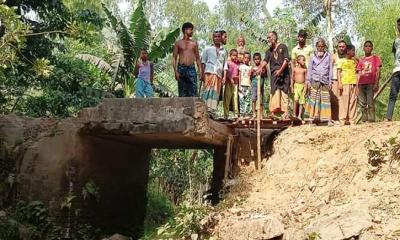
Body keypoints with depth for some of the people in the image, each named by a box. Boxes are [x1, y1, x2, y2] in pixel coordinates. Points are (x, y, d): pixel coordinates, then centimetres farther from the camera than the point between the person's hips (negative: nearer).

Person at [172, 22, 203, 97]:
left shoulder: (194, 43, 14)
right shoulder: (178, 43, 8)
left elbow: (197, 58, 14)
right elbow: (174, 58, 5)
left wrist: (200, 71, 3)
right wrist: (175, 71, -8)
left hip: (191, 68, 1)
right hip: (181, 68, -1)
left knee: (193, 91, -9)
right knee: (182, 93, 0)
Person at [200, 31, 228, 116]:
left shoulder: (224, 51, 19)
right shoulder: (208, 49, 12)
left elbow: (225, 65, 16)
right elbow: (203, 62, 8)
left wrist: (224, 76, 6)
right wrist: (202, 73, -3)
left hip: (219, 75, 3)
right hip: (209, 73, -3)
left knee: (216, 93, -2)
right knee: (207, 91, -13)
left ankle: (212, 111, -3)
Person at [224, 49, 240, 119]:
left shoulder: (238, 63, 12)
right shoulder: (228, 63, 1)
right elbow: (226, 72, -5)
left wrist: (237, 77, -1)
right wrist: (230, 79, -15)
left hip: (236, 82, 3)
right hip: (229, 82, -3)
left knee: (235, 97, 2)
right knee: (227, 98, -2)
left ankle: (236, 114, 6)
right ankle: (226, 114, 1)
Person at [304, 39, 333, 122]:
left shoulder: (328, 56, 8)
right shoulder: (313, 56, 8)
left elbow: (330, 69, 8)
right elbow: (309, 69, 8)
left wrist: (330, 82, 4)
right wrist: (308, 81, 1)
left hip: (325, 81, 0)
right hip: (314, 81, 0)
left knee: (326, 99, -1)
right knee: (313, 99, -3)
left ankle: (328, 119, -1)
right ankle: (312, 119, -2)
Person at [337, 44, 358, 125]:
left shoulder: (354, 61, 18)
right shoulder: (341, 61, 5)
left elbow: (357, 72, 19)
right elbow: (338, 72, -1)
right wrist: (339, 83, -12)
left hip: (353, 83, 5)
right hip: (344, 83, -5)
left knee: (353, 102, 1)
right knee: (344, 101, -7)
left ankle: (352, 120, 3)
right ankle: (343, 120, -5)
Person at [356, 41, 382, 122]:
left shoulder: (375, 58, 10)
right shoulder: (361, 60, 19)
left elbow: (378, 71, 2)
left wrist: (376, 83, -10)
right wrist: (357, 85, 7)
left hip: (371, 83, -4)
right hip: (361, 84, 4)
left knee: (370, 103, -12)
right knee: (362, 103, 0)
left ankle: (371, 120, -12)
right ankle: (364, 120, 3)